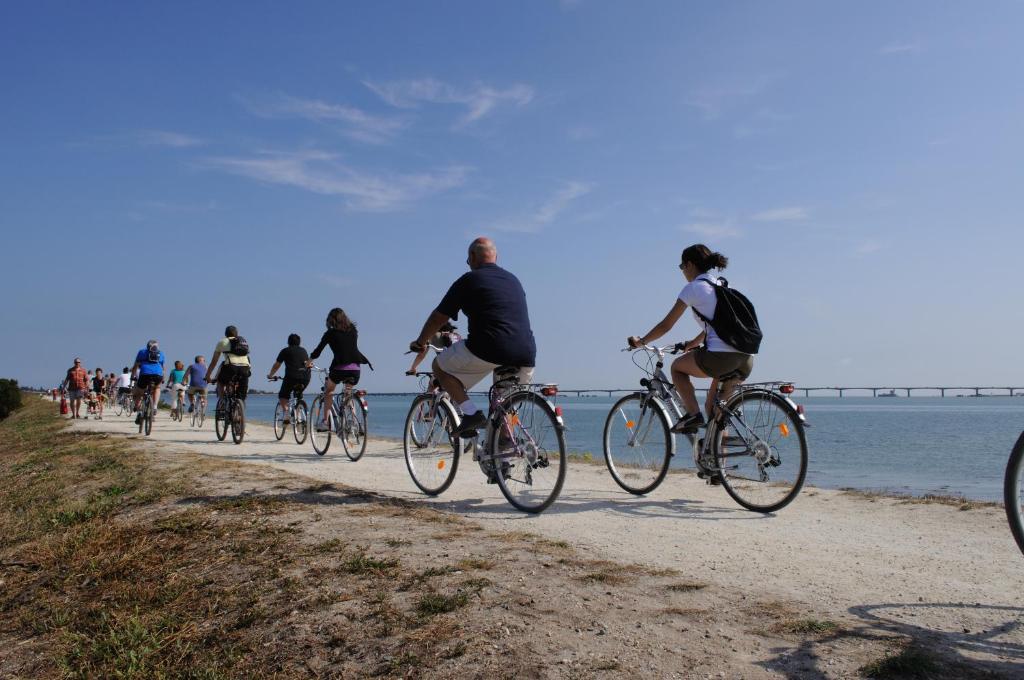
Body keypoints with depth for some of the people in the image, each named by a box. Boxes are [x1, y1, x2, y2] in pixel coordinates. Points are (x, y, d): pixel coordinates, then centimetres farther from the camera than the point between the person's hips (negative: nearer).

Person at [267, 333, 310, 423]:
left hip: (291, 377, -4)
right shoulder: (303, 350, 22)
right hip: (305, 378, 4)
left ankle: (286, 412, -6)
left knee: (282, 395, 15)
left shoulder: (285, 351, 12)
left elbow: (276, 366, 19)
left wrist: (270, 375, 34)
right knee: (298, 395, 28)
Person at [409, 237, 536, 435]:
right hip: (526, 354, 6)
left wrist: (420, 342, 30)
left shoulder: (469, 280, 7)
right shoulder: (514, 280, 24)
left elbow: (438, 317, 13)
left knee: (440, 366, 16)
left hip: (488, 349, -6)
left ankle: (472, 412, 1)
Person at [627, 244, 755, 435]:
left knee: (677, 367, 18)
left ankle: (692, 413, 2)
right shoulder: (721, 285, 24)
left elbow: (666, 325, 6)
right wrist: (693, 343, 49)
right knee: (713, 406, 22)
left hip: (721, 356, -7)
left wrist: (641, 341, 21)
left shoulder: (693, 287, 2)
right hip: (746, 360, 7)